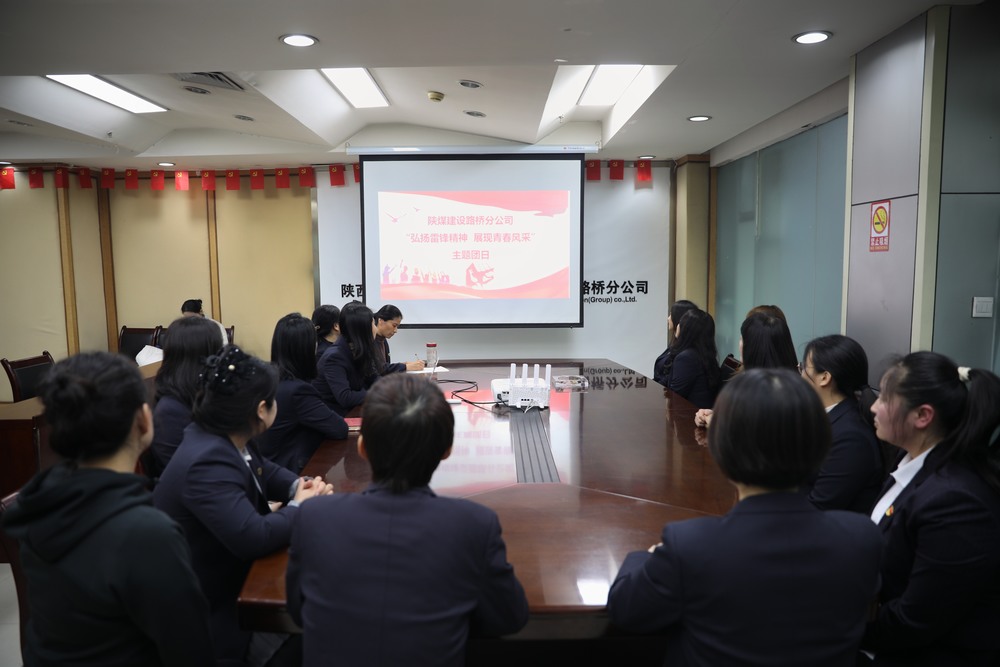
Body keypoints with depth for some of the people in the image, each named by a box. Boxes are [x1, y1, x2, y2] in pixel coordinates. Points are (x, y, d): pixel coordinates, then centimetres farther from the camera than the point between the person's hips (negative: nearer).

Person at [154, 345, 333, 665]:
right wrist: (299, 507, -19)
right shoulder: (207, 464, -31)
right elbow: (253, 538, -37)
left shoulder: (227, 438, -3)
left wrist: (300, 486, -8)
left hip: (226, 570, 8)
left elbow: (264, 471, 13)